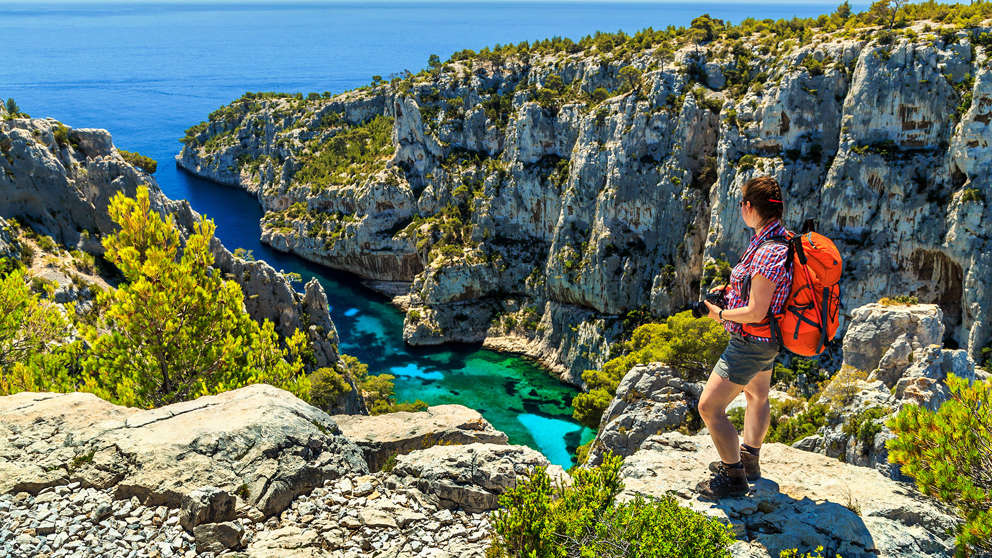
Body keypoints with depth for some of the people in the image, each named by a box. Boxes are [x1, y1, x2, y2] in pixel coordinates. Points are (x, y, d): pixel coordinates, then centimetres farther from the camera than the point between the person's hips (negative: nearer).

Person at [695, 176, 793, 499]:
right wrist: (733, 288, 8)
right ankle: (748, 459, 47)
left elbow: (755, 312, -30)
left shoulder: (768, 252, -31)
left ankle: (733, 477, 8)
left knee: (709, 407, -4)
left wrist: (721, 314, -14)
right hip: (766, 341, 11)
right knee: (756, 395, 29)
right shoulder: (782, 238, 1)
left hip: (750, 343, -11)